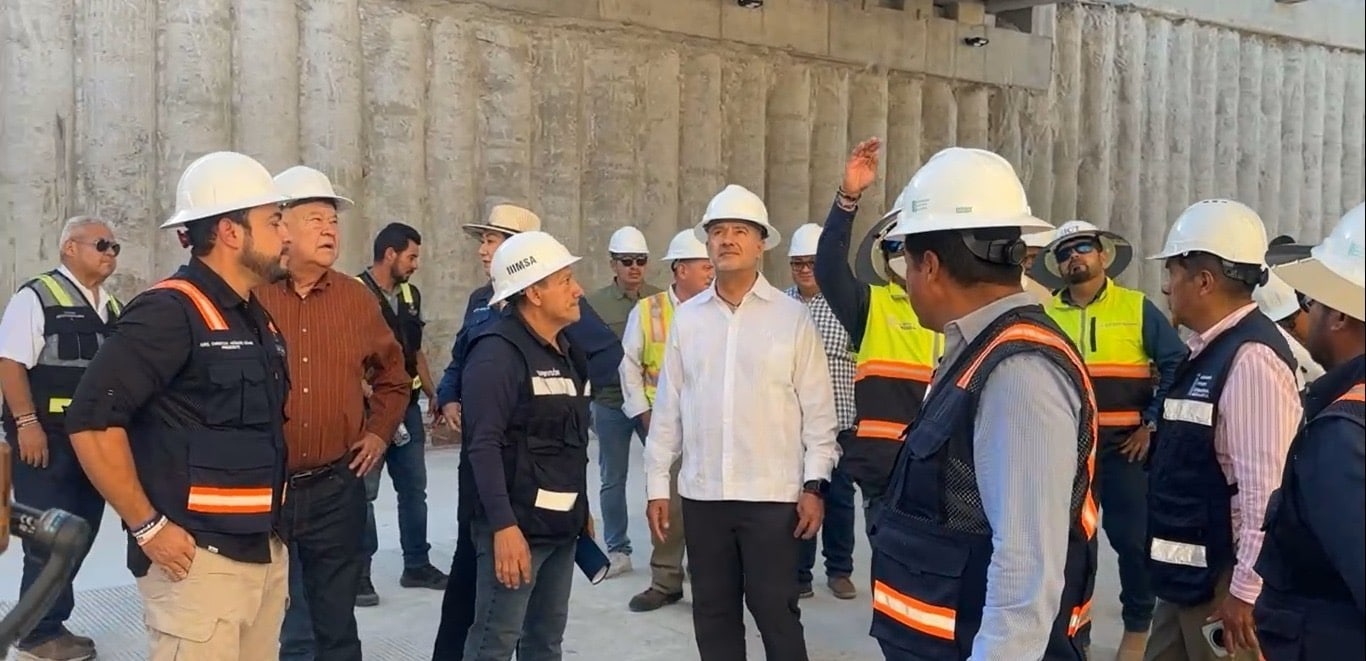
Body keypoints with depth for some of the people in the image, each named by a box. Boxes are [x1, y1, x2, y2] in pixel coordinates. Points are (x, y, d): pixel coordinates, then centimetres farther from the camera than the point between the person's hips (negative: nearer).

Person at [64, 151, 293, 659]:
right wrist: (148, 528, -16)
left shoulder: (258, 319, 14)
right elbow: (92, 421, -20)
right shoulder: (171, 312, -13)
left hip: (267, 553, 8)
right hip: (199, 559, -8)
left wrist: (272, 524, 14)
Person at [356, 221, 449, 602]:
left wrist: (432, 394, 17)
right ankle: (358, 574, 8)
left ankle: (417, 565, 24)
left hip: (408, 405, 7)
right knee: (363, 492, 0)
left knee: (414, 488, 13)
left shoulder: (411, 294, 10)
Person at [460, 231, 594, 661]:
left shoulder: (566, 351, 14)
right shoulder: (498, 351, -13)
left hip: (561, 525, 9)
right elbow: (484, 445, -20)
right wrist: (504, 526, -25)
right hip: (516, 525, -8)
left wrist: (582, 509, 19)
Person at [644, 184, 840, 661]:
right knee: (713, 613, 12)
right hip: (702, 493, 3)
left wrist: (814, 484, -6)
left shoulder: (793, 316, -2)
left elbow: (818, 408, -1)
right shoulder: (687, 317, 6)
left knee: (775, 610, 3)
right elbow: (668, 406, 8)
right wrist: (657, 485, 6)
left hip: (773, 494, -3)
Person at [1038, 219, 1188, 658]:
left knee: (1132, 537, 1)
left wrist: (1153, 424, -8)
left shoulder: (1137, 308, 0)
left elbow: (1177, 365, -2)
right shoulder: (1044, 315, 7)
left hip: (1124, 445, -2)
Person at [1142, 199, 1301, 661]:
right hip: (1188, 576, 9)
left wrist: (1245, 589, -23)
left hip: (1224, 582, -9)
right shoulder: (1210, 349, 9)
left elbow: (1265, 488, -25)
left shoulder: (1251, 357, -21)